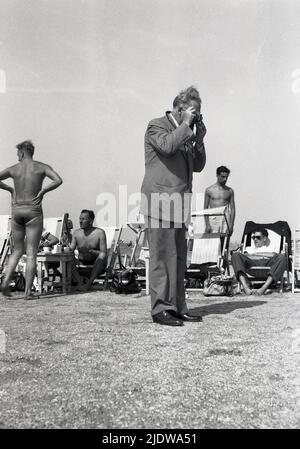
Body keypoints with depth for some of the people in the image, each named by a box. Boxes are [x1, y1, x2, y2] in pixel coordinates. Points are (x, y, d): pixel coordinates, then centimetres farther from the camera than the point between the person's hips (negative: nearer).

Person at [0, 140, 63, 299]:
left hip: (16, 211, 3)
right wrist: (42, 191, -6)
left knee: (17, 250, 18)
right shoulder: (42, 167, 0)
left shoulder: (14, 168, 5)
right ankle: (28, 292, -2)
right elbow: (58, 180, -15)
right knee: (31, 254, 0)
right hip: (34, 212, -3)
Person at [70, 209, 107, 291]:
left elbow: (104, 253, -13)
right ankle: (80, 283, -32)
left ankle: (89, 284, -33)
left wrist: (90, 251, -27)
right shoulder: (76, 232, 6)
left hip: (97, 266, -3)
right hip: (82, 266, 4)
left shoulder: (99, 232, -7)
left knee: (102, 256, -33)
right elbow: (71, 249, 0)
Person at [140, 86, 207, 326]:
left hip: (179, 201, 8)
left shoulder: (184, 133, 23)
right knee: (162, 256, -8)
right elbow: (167, 146, -22)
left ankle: (177, 307, 12)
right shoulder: (156, 126, 0)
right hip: (160, 198, -8)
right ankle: (160, 309, -3)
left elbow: (198, 165, 19)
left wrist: (199, 138, 7)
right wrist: (186, 124, -9)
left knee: (179, 257, 7)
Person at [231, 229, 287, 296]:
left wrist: (257, 254, 10)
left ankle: (264, 288, -45)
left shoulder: (269, 248, 35)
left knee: (282, 257, -31)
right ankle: (246, 287, -46)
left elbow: (273, 255, 10)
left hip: (267, 264, 0)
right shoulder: (249, 248, 38)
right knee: (235, 255, -26)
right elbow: (245, 255, 13)